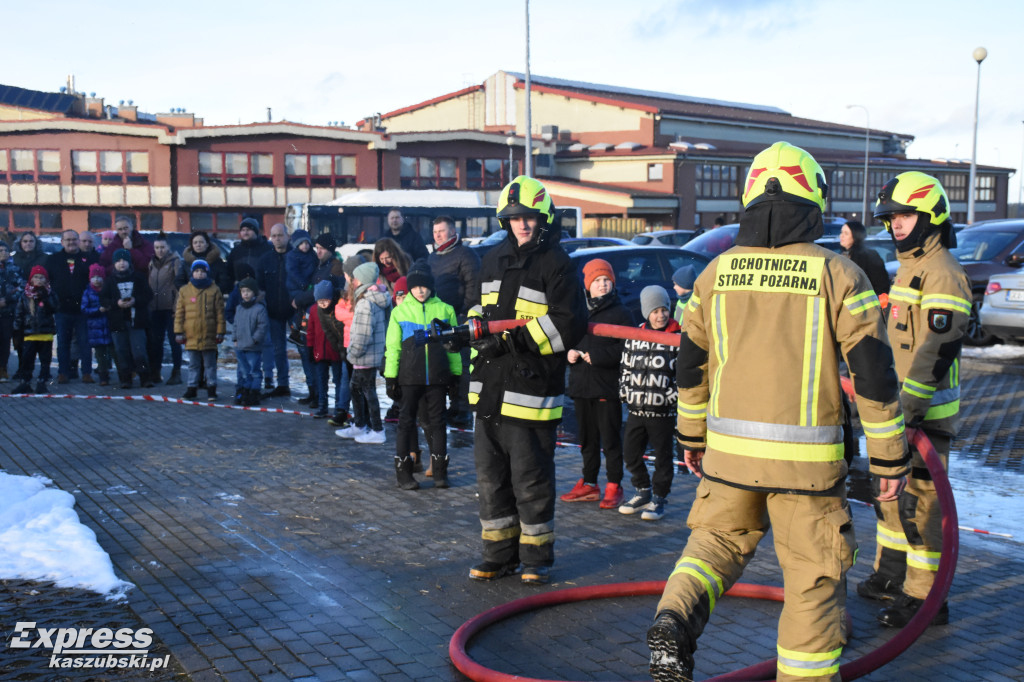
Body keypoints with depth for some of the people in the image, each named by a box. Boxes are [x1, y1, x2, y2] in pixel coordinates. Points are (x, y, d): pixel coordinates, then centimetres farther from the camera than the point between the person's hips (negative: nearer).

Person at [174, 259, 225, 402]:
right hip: (191, 336, 2)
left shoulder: (214, 290, 2)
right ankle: (192, 387, 18)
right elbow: (179, 313, 7)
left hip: (209, 335, -1)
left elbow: (220, 313, 2)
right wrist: (179, 332, 3)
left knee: (210, 364, 6)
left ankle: (211, 388, 14)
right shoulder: (184, 291, 5)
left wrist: (220, 331, -1)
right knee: (193, 364, 10)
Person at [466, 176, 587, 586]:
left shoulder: (557, 265, -9)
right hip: (490, 390, 7)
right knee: (490, 475, 13)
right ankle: (499, 555, 25)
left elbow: (570, 326, -17)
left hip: (531, 391, -7)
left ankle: (537, 558, 18)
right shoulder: (493, 260, 15)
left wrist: (514, 339, -21)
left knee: (531, 479, 2)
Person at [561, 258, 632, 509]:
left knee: (611, 439, -1)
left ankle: (614, 487, 7)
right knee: (587, 439, 14)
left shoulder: (620, 313, -3)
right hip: (581, 385, 6)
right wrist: (569, 352, -4)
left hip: (608, 387, -5)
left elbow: (627, 350, -13)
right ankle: (589, 484, 24)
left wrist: (596, 355, -17)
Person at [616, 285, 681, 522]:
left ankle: (659, 499, 19)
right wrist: (625, 393, 6)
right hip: (636, 409, 4)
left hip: (662, 411, -4)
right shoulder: (634, 337, 7)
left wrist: (671, 396, -10)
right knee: (630, 453, 10)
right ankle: (643, 493, 29)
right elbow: (625, 368, 15)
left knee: (662, 456, 5)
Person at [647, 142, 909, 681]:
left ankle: (675, 622, -1)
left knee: (716, 540, 21)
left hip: (729, 449, 3)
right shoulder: (838, 274, -5)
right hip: (806, 455, -3)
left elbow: (690, 364, 11)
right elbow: (874, 373, -5)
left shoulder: (716, 271, 4)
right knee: (814, 575, 11)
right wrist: (890, 457, 3)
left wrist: (692, 435, 23)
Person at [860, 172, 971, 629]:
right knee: (889, 491, 18)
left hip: (926, 411, -10)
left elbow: (940, 346, -24)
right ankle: (891, 575, 33)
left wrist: (911, 403, -28)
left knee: (919, 500, -6)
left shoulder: (943, 273, -15)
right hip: (899, 404, 10)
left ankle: (925, 598, 3)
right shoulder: (908, 267, 16)